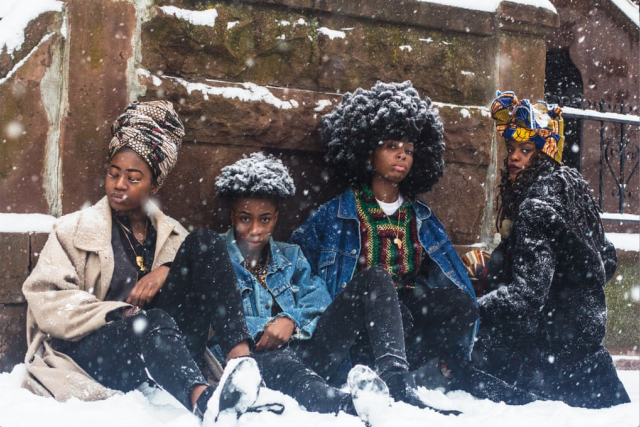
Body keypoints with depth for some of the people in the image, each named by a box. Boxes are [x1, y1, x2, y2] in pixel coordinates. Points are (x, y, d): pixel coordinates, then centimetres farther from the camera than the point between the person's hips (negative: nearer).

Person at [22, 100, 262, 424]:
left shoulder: (171, 234, 21)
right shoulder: (74, 230, 11)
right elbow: (46, 300, -2)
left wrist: (167, 271, -15)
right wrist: (117, 314, -15)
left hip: (164, 353, 3)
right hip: (90, 348, -3)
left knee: (205, 243, -12)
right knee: (154, 321, -38)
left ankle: (240, 359, -31)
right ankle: (202, 399, -69)